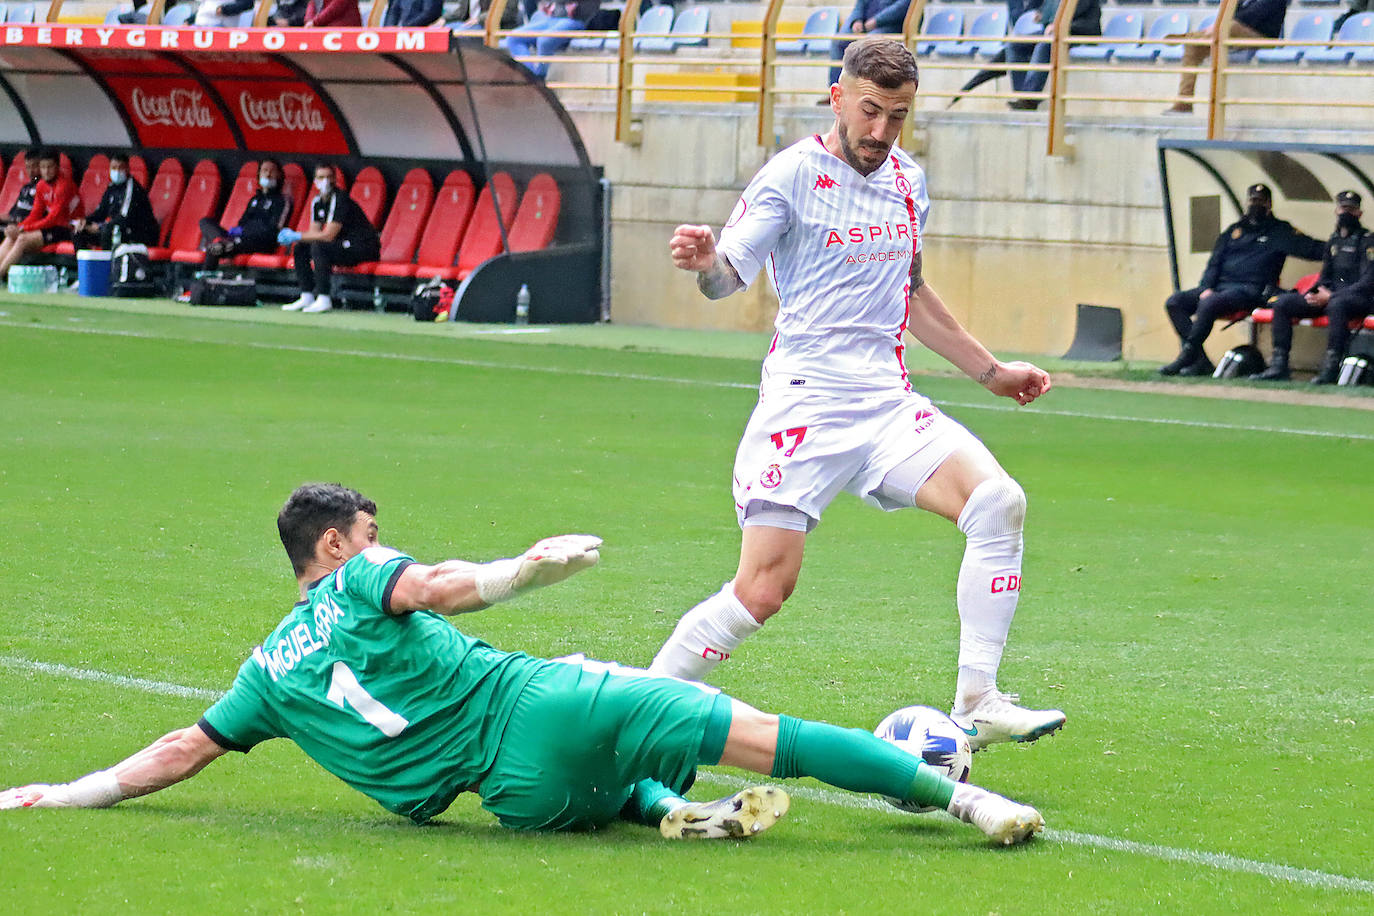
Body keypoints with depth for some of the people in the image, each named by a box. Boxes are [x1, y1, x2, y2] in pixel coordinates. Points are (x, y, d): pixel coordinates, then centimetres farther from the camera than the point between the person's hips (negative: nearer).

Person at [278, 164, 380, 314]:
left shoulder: (340, 200, -19)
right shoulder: (317, 202, 8)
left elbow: (328, 236, -24)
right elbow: (314, 233, 10)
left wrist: (297, 236, -20)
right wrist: (292, 237, -9)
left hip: (365, 247, -9)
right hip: (344, 245, 9)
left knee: (319, 246, -30)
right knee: (300, 248, 5)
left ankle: (324, 300, -28)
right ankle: (306, 298, 2)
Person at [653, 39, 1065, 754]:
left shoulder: (909, 181, 14)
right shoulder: (794, 174, -5)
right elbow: (728, 277, -9)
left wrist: (990, 370, 31)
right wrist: (704, 261, -33)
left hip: (887, 401, 6)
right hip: (804, 398, -6)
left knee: (997, 502, -18)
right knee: (763, 589, -14)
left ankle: (977, 706, -13)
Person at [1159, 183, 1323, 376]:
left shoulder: (1279, 231, 10)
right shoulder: (1234, 231, 23)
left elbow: (1313, 249, 3)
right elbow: (1214, 264, 18)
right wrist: (1206, 288, 1)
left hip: (1249, 290, -7)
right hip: (1220, 286, 7)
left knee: (1209, 304, -34)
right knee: (1175, 302, -12)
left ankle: (1186, 358, -27)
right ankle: (1200, 361, -21)